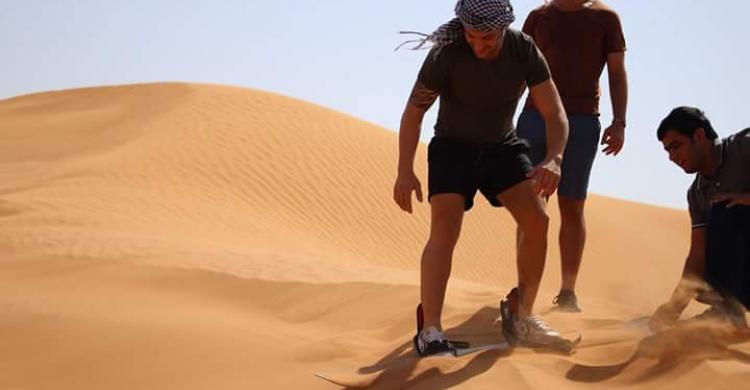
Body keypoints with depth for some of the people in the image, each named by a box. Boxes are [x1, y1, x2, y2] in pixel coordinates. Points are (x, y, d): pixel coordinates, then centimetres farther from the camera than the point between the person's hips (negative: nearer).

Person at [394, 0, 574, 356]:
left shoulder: (524, 51, -18)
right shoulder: (446, 54, -25)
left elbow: (555, 115, -17)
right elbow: (413, 112, -15)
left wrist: (553, 159, -37)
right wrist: (405, 172, -23)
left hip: (502, 147, 3)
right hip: (453, 147, -3)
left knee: (537, 220, -11)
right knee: (445, 228, -22)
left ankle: (519, 316, 6)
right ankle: (430, 332, -27)